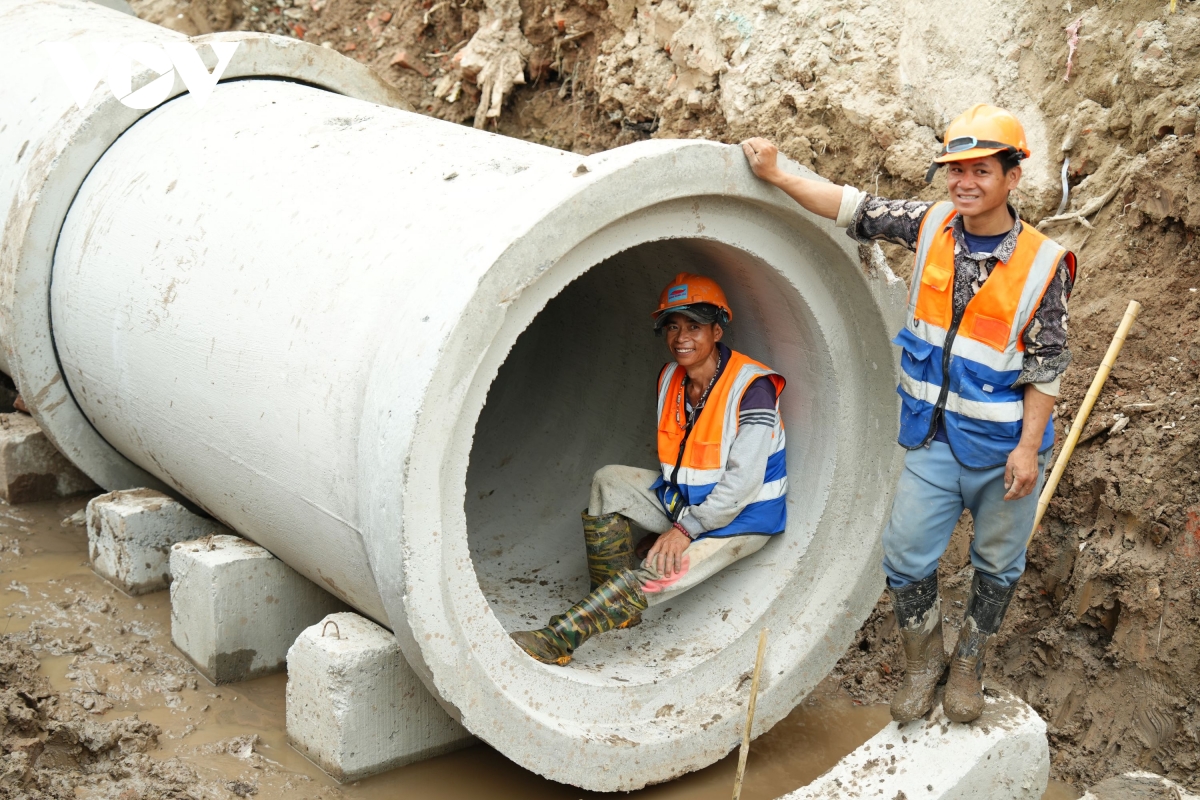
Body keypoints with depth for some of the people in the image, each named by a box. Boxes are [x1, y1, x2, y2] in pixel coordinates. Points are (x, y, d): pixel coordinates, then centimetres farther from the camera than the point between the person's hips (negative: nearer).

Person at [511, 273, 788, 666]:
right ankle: (616, 609, -8)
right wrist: (675, 511, 1)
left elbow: (743, 482, -26)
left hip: (743, 518, -8)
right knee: (610, 482, -8)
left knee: (657, 573, -28)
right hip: (684, 500, 8)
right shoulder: (670, 379, 1)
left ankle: (555, 641, -29)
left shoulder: (751, 387, -23)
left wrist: (687, 528, -25)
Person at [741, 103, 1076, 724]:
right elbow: (854, 208, 0)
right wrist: (776, 175, -6)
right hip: (934, 438, 3)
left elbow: (1046, 365, -10)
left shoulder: (1042, 264, -13)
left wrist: (1029, 446, -13)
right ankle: (923, 661, 28)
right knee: (907, 555, 4)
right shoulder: (930, 227, -3)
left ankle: (968, 666, 36)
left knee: (997, 563, 14)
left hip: (1004, 446, -2)